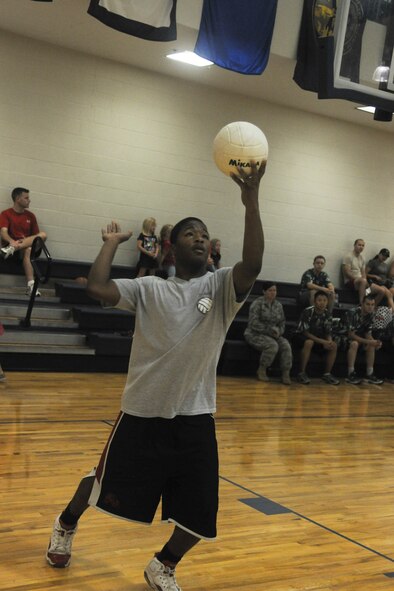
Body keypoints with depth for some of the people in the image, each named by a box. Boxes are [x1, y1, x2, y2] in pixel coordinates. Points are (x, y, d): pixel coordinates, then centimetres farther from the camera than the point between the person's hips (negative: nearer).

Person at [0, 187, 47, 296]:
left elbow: (36, 235, 12)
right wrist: (12, 241, -38)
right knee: (28, 250, -37)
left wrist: (25, 241, -11)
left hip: (28, 245, 4)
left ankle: (11, 249, -42)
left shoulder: (30, 215, 14)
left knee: (43, 235, -28)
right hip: (11, 244, -4)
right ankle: (31, 285, -49)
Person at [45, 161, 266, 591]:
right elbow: (96, 287, -16)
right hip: (142, 413, -1)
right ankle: (66, 525, 52)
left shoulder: (221, 288, 0)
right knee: (105, 486, 17)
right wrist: (111, 244, -1)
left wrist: (251, 201, -30)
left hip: (195, 418, 2)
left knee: (200, 515, 4)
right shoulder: (148, 289, -1)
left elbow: (252, 266, -21)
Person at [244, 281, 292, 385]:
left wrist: (278, 331, -6)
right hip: (255, 334, -6)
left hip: (273, 335, 6)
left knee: (286, 345, -23)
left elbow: (282, 322, 16)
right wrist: (270, 330, -17)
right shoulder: (257, 303, -7)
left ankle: (286, 374, -21)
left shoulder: (278, 305, 12)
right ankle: (262, 370, -14)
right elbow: (254, 323, -15)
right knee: (272, 345, -33)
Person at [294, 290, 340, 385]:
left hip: (318, 337, 5)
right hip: (302, 336, -5)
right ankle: (302, 373, -28)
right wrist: (322, 342, -31)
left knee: (333, 345, -17)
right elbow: (305, 332, -24)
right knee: (309, 343, -38)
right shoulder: (308, 312, -23)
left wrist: (329, 341, -25)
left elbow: (328, 333, -1)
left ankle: (327, 374, -6)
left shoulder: (327, 314, -7)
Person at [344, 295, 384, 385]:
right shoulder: (353, 312, -28)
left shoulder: (370, 315, -5)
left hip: (358, 336, 7)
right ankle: (351, 374, -32)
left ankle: (369, 374, -14)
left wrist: (374, 341, -24)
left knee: (371, 346, -17)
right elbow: (351, 334, -28)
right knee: (354, 343, -35)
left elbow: (368, 333, -2)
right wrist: (368, 342, -32)